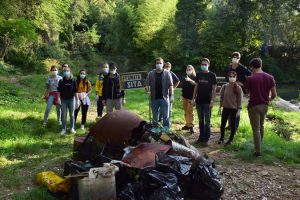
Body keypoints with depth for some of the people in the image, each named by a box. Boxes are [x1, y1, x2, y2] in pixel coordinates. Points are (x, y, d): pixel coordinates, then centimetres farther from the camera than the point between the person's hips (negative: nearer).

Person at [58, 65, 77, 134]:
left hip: (71, 100, 0)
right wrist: (59, 100, -4)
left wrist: (77, 100, 0)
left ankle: (72, 128, 19)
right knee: (64, 115, 4)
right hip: (64, 100, 0)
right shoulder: (61, 81, 0)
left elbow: (75, 91, 2)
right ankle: (64, 129, 13)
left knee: (72, 115, 8)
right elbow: (59, 91, 2)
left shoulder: (73, 81, 0)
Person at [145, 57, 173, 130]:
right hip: (154, 98, 2)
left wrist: (171, 95, -12)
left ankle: (166, 130, 9)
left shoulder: (167, 73, 0)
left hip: (164, 97, -2)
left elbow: (170, 85, -4)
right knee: (154, 116, 13)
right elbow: (147, 84, 5)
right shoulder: (151, 74, 4)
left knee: (165, 116, 1)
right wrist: (148, 91, -15)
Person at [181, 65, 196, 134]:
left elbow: (195, 84, -25)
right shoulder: (184, 78, 15)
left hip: (191, 97, -7)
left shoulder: (194, 78, -4)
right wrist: (182, 96, 23)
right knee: (186, 112, 10)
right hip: (185, 97, 7)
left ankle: (191, 126, -10)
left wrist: (190, 80, -40)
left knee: (190, 112, -11)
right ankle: (187, 124, 18)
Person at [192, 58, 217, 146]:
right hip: (199, 101, 4)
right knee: (200, 120, 11)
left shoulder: (212, 75, -3)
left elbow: (214, 89, -5)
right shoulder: (198, 74, 9)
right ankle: (201, 137, 20)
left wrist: (212, 101, -13)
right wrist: (193, 98, 7)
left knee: (207, 121, -1)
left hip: (207, 101, -4)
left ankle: (205, 139, 3)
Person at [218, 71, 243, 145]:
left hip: (234, 109, -2)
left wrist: (239, 110, -8)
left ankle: (230, 139, 20)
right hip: (225, 108, 2)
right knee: (223, 124, 6)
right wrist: (220, 107, 5)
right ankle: (221, 138, 22)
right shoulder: (224, 86, 0)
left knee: (232, 125, 7)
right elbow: (221, 97, 7)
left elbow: (240, 100, -5)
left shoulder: (238, 88, -6)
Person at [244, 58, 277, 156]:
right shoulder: (270, 77, -2)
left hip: (254, 106, -5)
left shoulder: (250, 79, -15)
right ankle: (259, 145, 35)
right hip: (264, 105, 5)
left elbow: (247, 91, 3)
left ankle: (258, 151, 4)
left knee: (256, 129, 1)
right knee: (261, 126, 23)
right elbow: (274, 94, 0)